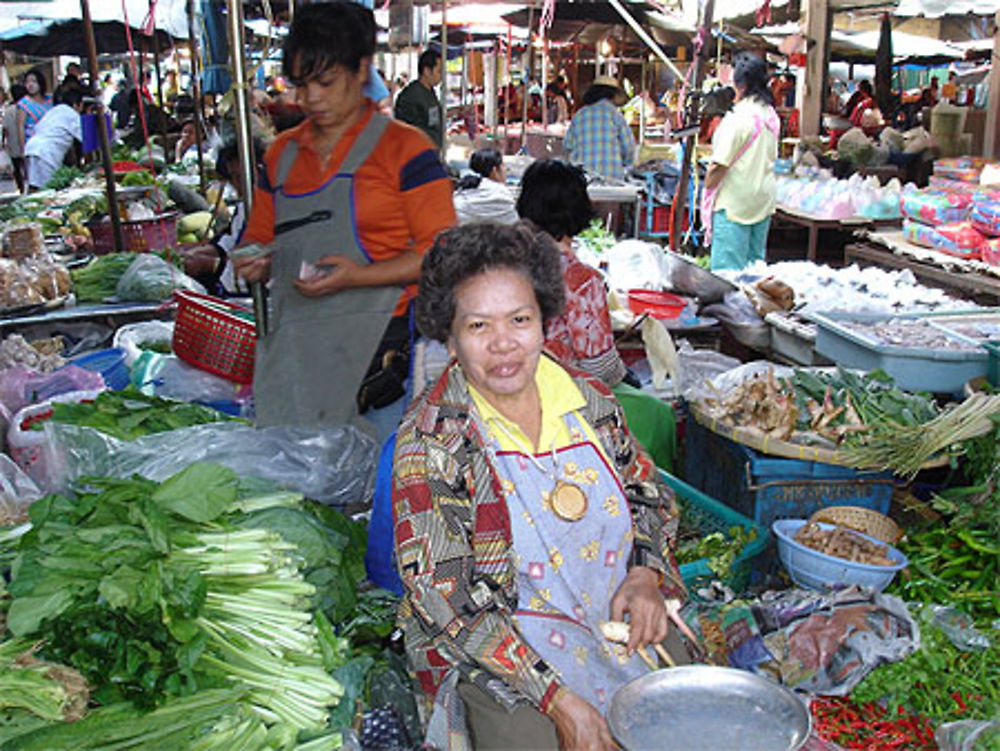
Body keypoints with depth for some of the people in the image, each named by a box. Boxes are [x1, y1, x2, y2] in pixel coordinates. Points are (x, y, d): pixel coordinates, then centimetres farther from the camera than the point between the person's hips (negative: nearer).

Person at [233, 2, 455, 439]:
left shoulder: (402, 146, 1)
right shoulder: (282, 153, 17)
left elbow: (441, 250, -5)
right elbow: (260, 237, 25)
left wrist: (358, 275, -16)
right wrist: (255, 264, 1)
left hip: (382, 347, -4)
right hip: (296, 349, 5)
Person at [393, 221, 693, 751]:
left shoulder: (590, 401, 2)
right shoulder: (430, 439, -13)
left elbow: (650, 496, 16)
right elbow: (441, 596, -16)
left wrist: (646, 575, -6)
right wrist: (559, 701, -21)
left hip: (618, 621, 5)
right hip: (494, 648, -4)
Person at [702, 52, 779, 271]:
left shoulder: (738, 118, -17)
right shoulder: (771, 116, 8)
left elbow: (720, 165, -16)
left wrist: (707, 190, -3)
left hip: (735, 201, -8)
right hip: (764, 198, 8)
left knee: (727, 268, -5)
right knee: (755, 263, 14)